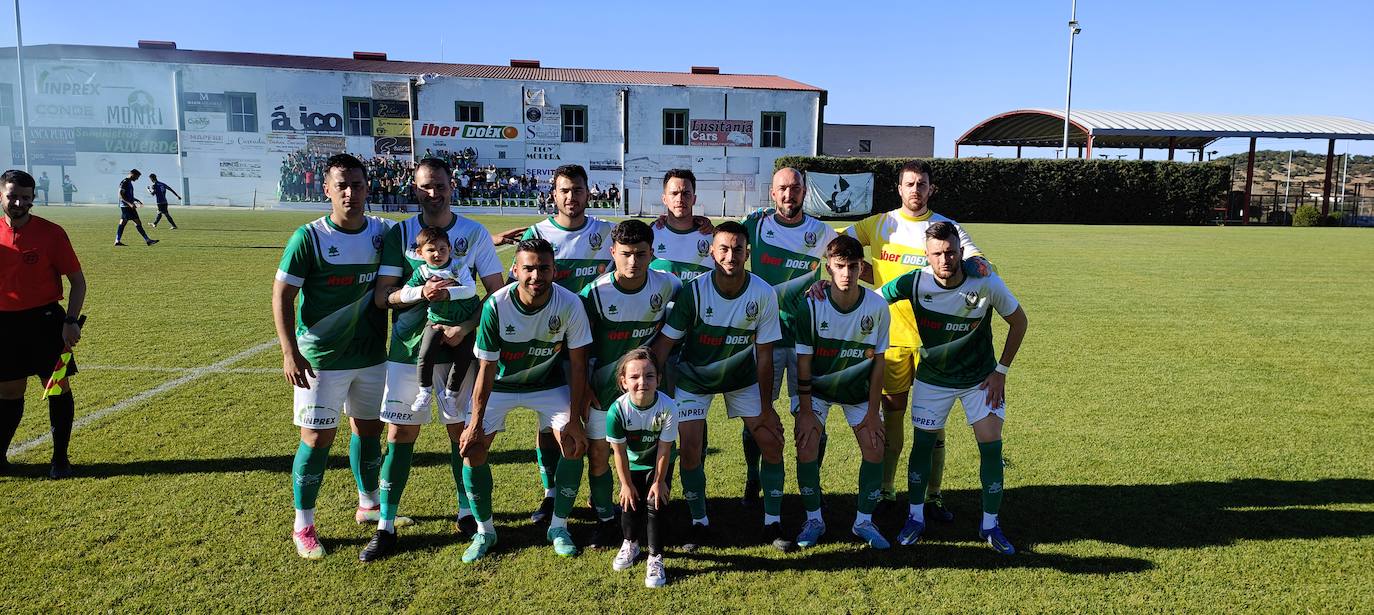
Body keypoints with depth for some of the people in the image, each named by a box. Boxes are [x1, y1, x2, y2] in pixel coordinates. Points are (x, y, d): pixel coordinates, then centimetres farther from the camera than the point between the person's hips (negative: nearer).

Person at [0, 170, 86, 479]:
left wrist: (71, 321, -12)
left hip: (45, 320, -3)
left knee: (57, 387, 1)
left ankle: (60, 458, 13)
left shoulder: (51, 233, -7)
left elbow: (77, 281, -4)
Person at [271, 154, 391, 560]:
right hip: (321, 359, -4)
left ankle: (369, 504, 36)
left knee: (369, 429, 15)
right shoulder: (309, 237, -11)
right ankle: (303, 525, 17)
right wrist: (289, 352, -16)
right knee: (317, 438, 0)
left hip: (372, 355, 4)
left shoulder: (382, 232, 1)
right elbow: (282, 296, -9)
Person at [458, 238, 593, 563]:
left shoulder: (570, 304, -25)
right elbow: (486, 368, -19)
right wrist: (476, 422, -17)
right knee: (472, 448, -9)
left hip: (549, 383, 1)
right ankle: (484, 531, 12)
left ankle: (558, 527, 10)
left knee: (575, 446, -11)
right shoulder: (496, 305, -27)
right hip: (501, 383, 0)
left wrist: (575, 419, -17)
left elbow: (577, 364, -17)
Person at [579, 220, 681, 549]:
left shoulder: (666, 285, -14)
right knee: (598, 455, 4)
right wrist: (585, 390, -9)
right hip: (602, 387, -1)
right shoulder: (594, 293, -18)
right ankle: (605, 520, 25)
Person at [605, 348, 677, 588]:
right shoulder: (617, 410, -32)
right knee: (630, 504, 6)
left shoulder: (667, 407, -34)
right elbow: (619, 451, -18)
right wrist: (626, 484, -9)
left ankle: (655, 558, 8)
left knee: (654, 505, -8)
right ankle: (630, 544, 35)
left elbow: (664, 449, -20)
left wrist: (659, 481, -11)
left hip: (658, 463, -1)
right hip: (632, 463, 1)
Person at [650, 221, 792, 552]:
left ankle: (772, 523, 13)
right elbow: (663, 344, -19)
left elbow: (764, 354, -13)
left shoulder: (763, 293, -20)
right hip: (693, 378, -1)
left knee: (772, 441, -4)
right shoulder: (693, 291, -25)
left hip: (742, 377, 2)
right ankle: (699, 523, 13)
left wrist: (766, 409, -9)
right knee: (690, 450, -10)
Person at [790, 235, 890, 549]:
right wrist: (806, 412, -16)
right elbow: (803, 361, -17)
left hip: (858, 388, 2)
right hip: (817, 387, -1)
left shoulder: (877, 306, -19)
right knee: (806, 449, -12)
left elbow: (877, 362, -10)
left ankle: (864, 521, 15)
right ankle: (813, 520, 9)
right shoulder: (810, 304, -23)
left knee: (875, 449, -6)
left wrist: (873, 411, -9)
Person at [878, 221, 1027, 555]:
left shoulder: (987, 284, -21)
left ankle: (990, 525, 16)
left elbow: (1019, 321, -4)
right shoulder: (914, 283, -20)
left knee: (992, 447, -2)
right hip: (932, 377, 0)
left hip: (981, 377, 0)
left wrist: (1001, 371, -5)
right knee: (922, 444, 3)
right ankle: (916, 517, 22)